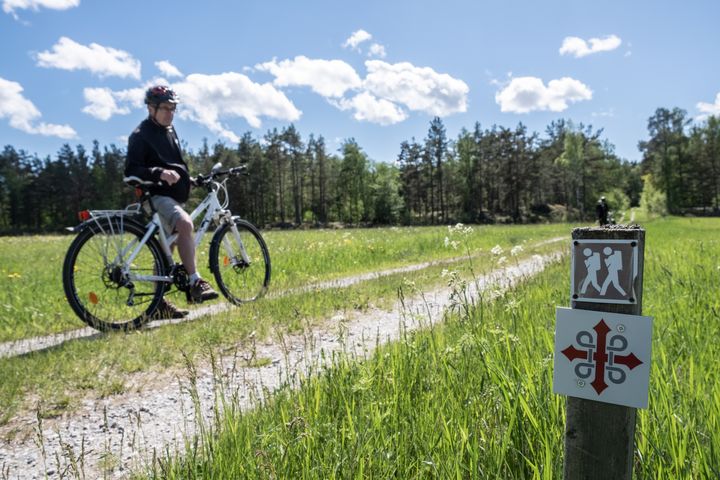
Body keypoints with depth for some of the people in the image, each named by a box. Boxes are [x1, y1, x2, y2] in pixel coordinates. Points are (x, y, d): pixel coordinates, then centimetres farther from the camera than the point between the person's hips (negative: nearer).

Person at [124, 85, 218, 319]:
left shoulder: (170, 132, 18)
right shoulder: (141, 135, -7)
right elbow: (131, 171, -16)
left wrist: (188, 179, 15)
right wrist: (160, 173, -30)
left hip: (174, 197, 9)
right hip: (156, 196, -8)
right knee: (185, 223, -34)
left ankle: (159, 303, 16)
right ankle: (195, 282, -34)